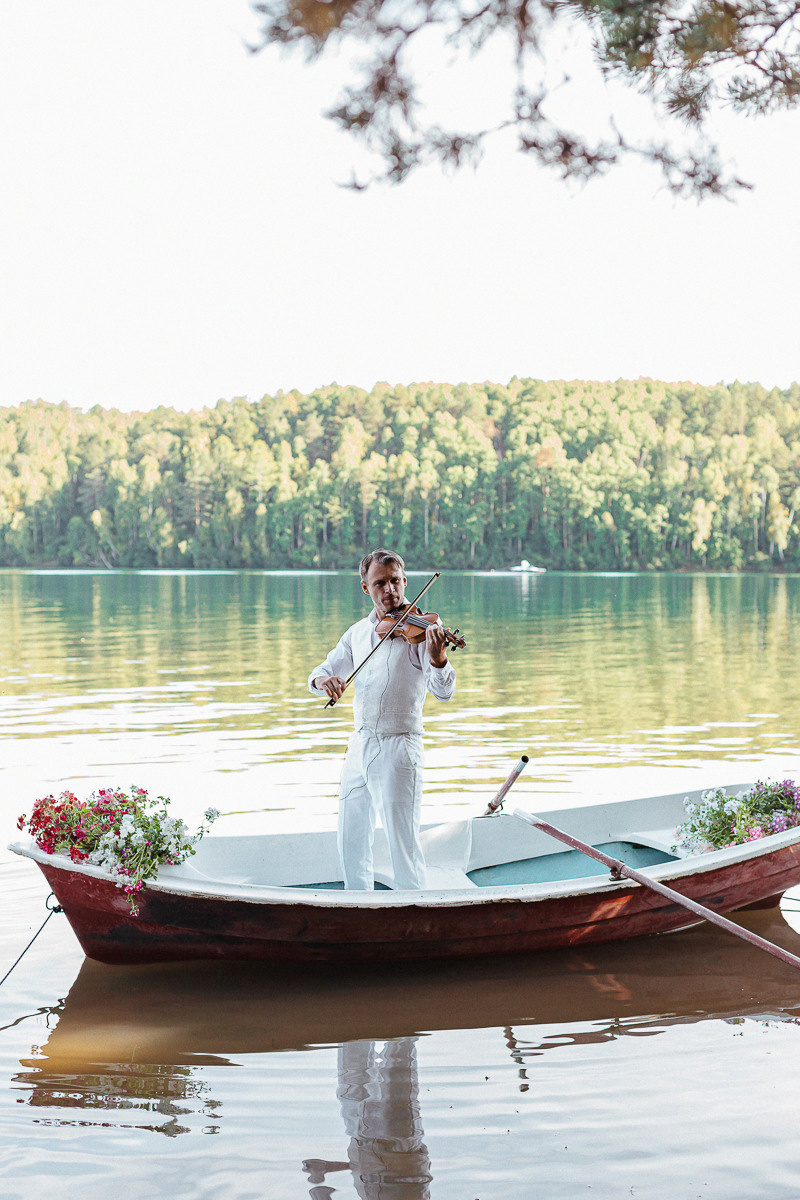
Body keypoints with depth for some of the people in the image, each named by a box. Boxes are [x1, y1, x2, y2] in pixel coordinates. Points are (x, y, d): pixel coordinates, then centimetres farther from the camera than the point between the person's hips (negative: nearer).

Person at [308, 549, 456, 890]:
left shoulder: (419, 629, -9)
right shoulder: (358, 632, 10)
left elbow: (443, 691, -19)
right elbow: (320, 672, 12)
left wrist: (437, 658, -41)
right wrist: (322, 679, -13)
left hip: (397, 749, -6)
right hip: (359, 746, 6)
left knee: (403, 843, -4)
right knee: (351, 842, 15)